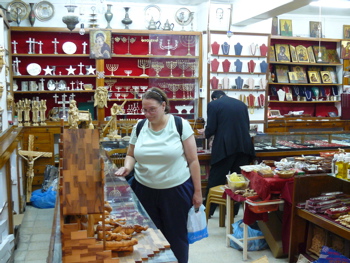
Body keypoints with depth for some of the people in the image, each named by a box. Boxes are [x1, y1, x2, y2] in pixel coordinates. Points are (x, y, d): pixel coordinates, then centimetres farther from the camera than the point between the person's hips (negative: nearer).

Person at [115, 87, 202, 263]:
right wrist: (127, 167, -9)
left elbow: (193, 160, -5)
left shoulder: (180, 125, -8)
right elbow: (131, 155, 14)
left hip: (176, 190, -3)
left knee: (176, 237, 10)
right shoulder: (139, 128, 2)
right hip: (144, 190, 3)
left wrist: (197, 191, -4)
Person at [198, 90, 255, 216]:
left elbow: (211, 129, -5)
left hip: (225, 147, -4)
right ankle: (234, 210, 21)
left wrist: (205, 132, 16)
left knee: (215, 179, 6)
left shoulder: (213, 104, 1)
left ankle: (208, 210, 16)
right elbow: (247, 126, 18)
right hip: (243, 145, 5)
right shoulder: (241, 104, 15)